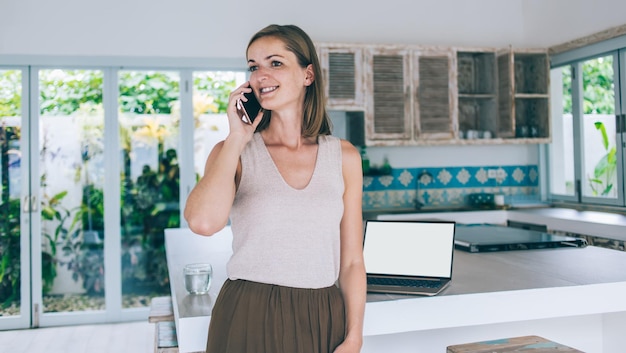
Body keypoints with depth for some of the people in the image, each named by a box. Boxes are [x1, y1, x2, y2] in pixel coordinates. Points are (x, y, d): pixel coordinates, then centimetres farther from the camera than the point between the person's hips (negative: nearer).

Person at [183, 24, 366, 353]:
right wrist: (237, 138, -13)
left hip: (322, 321, 1)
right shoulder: (233, 152, -2)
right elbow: (203, 222, -23)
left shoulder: (344, 157, 1)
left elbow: (351, 261, 3)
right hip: (248, 319, -1)